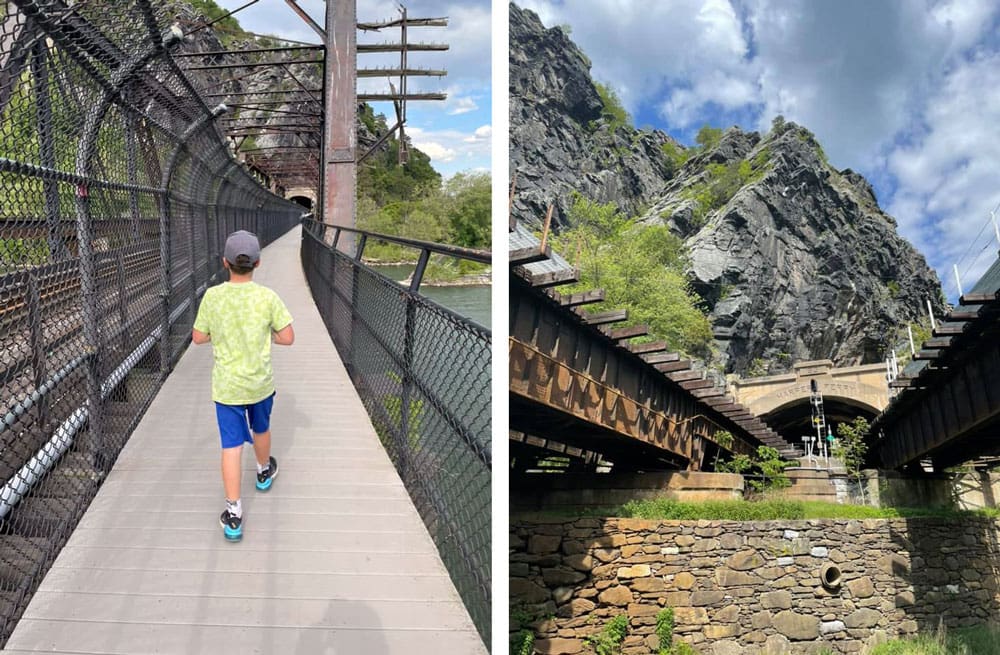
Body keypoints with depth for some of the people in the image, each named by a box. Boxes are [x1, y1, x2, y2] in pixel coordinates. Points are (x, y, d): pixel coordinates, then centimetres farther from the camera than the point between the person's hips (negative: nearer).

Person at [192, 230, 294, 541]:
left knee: (232, 445, 2)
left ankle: (233, 513, 1)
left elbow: (198, 337, -3)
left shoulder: (212, 296, -12)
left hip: (226, 386, 0)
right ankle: (264, 472, 51)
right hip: (260, 382, 1)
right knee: (261, 429, 26)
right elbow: (287, 337, -10)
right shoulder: (268, 297, -14)